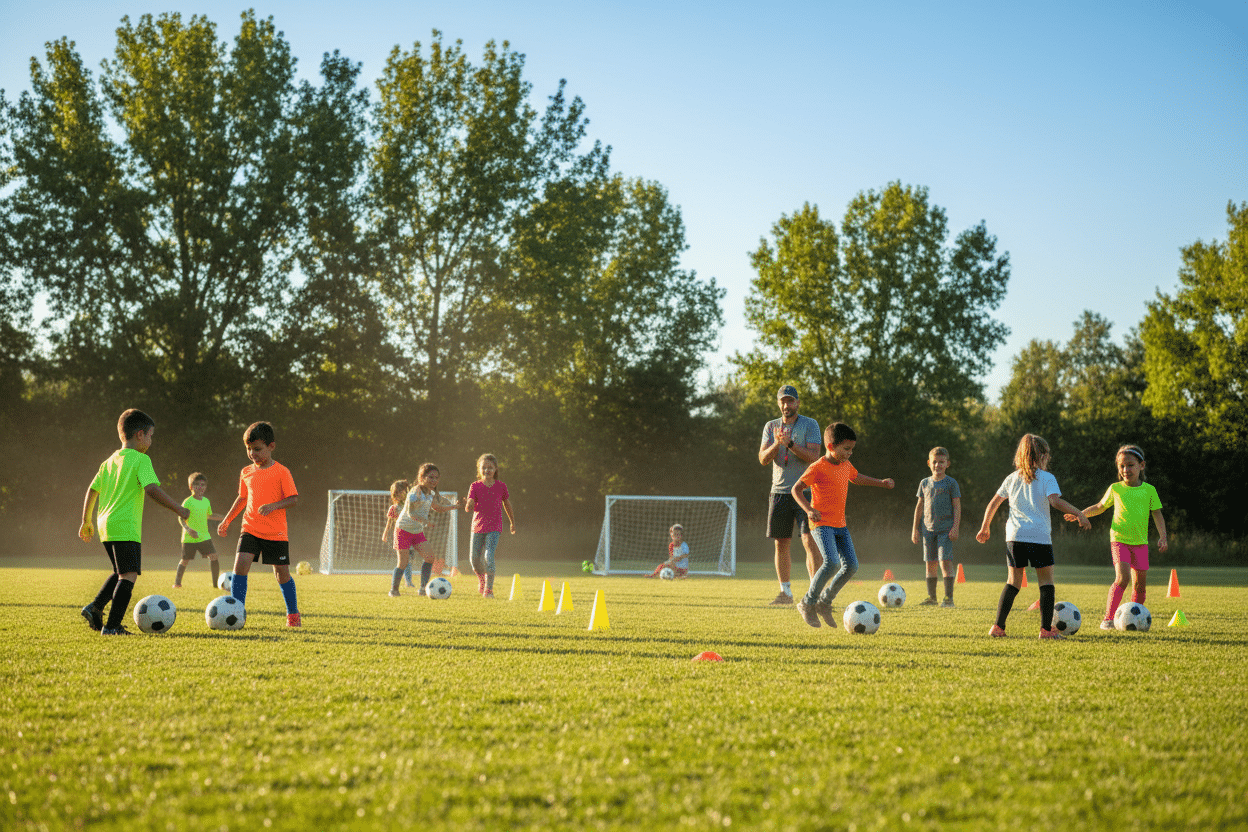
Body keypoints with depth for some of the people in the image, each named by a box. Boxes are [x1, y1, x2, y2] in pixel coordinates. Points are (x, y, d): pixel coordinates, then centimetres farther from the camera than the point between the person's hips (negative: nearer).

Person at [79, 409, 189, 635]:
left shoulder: (109, 461, 16)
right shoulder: (141, 459, -7)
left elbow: (92, 491, 19)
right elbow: (152, 489, -19)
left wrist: (86, 521, 28)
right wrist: (178, 509, -13)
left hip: (106, 524, 9)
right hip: (126, 527, -9)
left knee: (121, 573, 23)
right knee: (129, 575, -9)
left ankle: (95, 608, 13)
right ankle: (112, 625, -17)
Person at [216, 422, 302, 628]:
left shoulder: (281, 472, -7)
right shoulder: (246, 473, 8)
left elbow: (293, 499, -9)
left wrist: (274, 505, -25)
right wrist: (227, 520, 22)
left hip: (276, 533, -3)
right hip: (250, 529, 3)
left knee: (281, 572, 3)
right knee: (240, 564, -15)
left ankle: (293, 614, 22)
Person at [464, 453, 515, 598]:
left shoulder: (501, 486, 0)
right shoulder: (475, 486, -1)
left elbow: (507, 505, 14)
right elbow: (469, 508, -9)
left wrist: (512, 523, 23)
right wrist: (468, 506, -33)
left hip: (494, 527, -2)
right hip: (478, 526, 2)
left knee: (489, 556, -19)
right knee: (474, 559, 6)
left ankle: (489, 589, -12)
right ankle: (482, 580, 37)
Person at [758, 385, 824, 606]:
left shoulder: (810, 425, -1)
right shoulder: (771, 427, 10)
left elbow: (813, 457, -12)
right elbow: (763, 459, 0)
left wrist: (790, 444, -24)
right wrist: (776, 444, -18)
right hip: (779, 492, 4)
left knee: (810, 541, -13)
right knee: (781, 544, 5)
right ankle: (785, 592, 14)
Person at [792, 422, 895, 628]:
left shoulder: (846, 465, 11)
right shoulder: (818, 467, -13)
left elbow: (857, 478, 34)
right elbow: (796, 489, -10)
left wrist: (881, 483, 27)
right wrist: (808, 509, -24)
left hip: (840, 525, 8)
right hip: (822, 524, -8)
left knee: (851, 566, -1)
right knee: (832, 563, -24)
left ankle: (824, 602, 14)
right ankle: (807, 603, -8)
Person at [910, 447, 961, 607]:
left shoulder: (951, 483, 0)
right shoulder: (925, 483, 12)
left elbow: (957, 506, -2)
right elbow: (919, 506, 16)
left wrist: (955, 527, -11)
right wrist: (915, 528, 13)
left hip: (946, 529, -4)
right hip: (928, 528, 4)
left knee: (945, 561, -12)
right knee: (930, 563, 6)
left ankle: (948, 597, -9)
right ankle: (931, 597, 13)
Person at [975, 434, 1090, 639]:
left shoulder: (1012, 478, 14)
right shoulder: (1047, 478, 0)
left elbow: (993, 504, 17)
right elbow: (1055, 501, -17)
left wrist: (985, 527, 28)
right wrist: (1078, 514, -13)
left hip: (1014, 536, 4)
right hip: (1040, 536, -4)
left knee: (1014, 581, 12)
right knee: (1046, 580, 4)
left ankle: (998, 626, 6)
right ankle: (1046, 628, -2)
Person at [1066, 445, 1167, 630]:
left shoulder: (1149, 490, 4)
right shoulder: (1115, 489, 2)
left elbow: (1157, 514, 6)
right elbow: (1099, 507, 17)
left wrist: (1162, 537, -4)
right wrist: (1080, 514, 8)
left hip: (1140, 542, 2)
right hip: (1119, 540, -2)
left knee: (1140, 583, 4)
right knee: (1122, 578, -19)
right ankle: (1108, 618, -17)